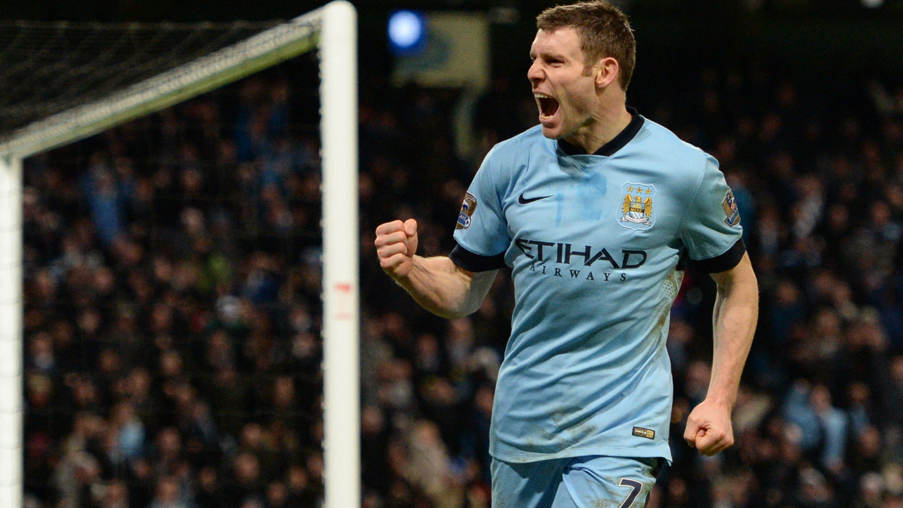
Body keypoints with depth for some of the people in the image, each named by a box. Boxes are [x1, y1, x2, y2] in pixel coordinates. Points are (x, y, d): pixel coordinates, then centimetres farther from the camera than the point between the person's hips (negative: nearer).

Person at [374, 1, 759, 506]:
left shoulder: (685, 171, -6)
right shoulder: (508, 163, 1)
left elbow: (738, 282, 6)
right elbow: (465, 288, 10)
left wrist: (719, 400, -3)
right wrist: (410, 269, -12)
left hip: (619, 438, -4)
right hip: (520, 426, 4)